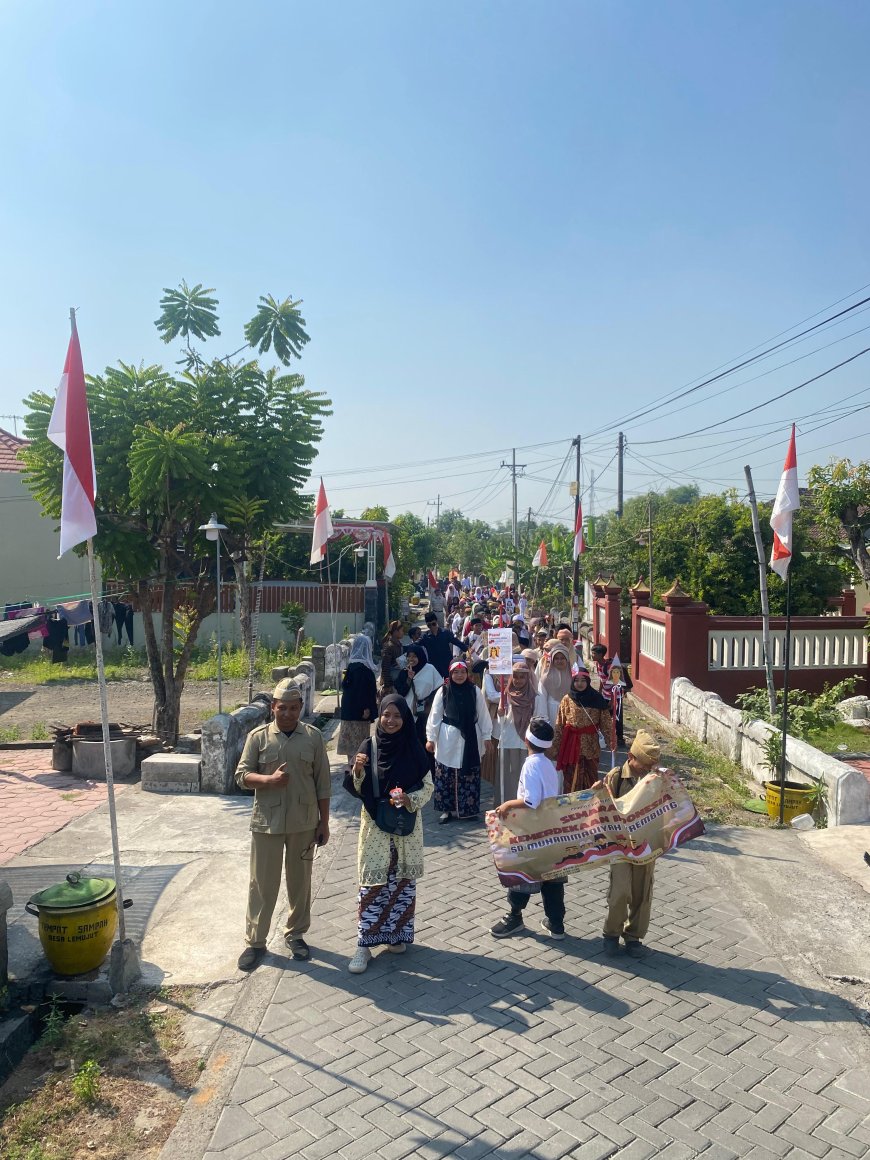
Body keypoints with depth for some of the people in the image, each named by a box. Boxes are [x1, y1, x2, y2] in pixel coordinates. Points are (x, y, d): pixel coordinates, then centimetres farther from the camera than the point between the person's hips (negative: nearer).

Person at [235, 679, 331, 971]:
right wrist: (269, 779, -23)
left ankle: (295, 934, 32)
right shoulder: (258, 736, -4)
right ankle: (255, 941, 23)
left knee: (300, 881, 13)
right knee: (262, 883, 8)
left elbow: (322, 783, 1)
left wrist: (324, 822, 1)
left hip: (304, 823, 1)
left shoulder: (313, 736, -2)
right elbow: (242, 776, -4)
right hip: (267, 822, -1)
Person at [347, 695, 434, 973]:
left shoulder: (414, 749, -5)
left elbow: (428, 786, 0)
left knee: (403, 880, 10)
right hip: (375, 824, -1)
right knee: (372, 883, -2)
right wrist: (358, 770, -19)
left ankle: (397, 934, 28)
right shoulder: (369, 746, -5)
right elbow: (360, 789, 1)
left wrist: (410, 799, -18)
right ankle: (365, 944, 6)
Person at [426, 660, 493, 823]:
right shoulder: (443, 691, -3)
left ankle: (469, 808, 19)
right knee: (446, 774, 3)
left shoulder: (475, 691, 0)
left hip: (470, 737, 1)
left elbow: (483, 715, 5)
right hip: (448, 738, -1)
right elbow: (435, 716, -1)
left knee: (470, 775, 5)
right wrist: (430, 738, -3)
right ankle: (447, 809, 16)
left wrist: (486, 736, 4)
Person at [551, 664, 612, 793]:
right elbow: (559, 726, 1)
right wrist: (555, 747, 0)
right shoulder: (567, 700, -2)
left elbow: (605, 723, 0)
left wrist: (611, 742, -6)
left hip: (591, 745, 0)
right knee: (572, 779, 5)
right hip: (572, 745, 0)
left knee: (591, 779, 9)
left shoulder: (597, 699, -2)